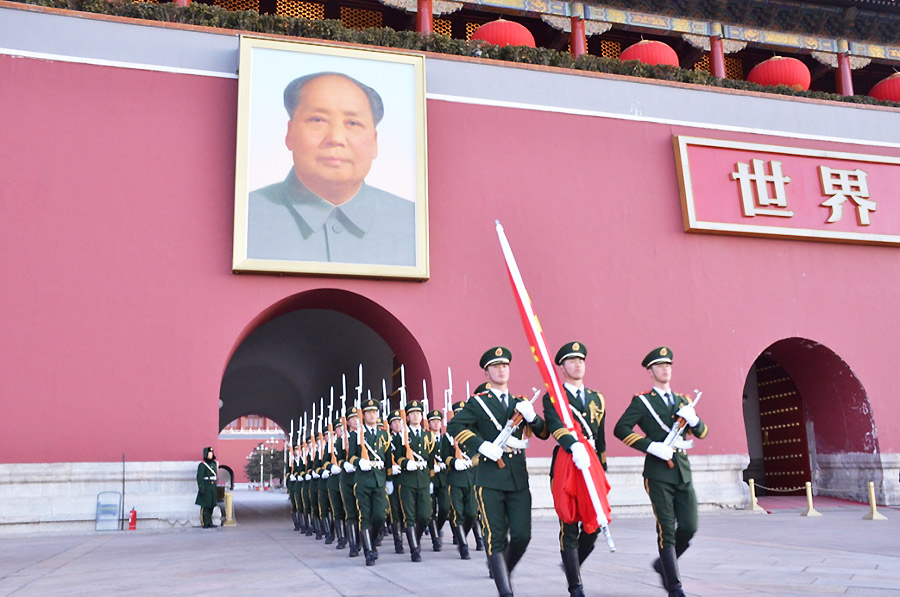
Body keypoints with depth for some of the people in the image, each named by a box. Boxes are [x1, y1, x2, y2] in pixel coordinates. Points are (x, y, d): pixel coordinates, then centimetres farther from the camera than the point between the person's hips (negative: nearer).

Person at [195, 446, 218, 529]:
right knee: (205, 506, -4)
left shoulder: (214, 463, 14)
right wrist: (201, 488, -20)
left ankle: (209, 523, 17)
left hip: (213, 488, 8)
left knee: (211, 506, 10)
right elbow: (200, 478, -14)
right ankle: (204, 523, 1)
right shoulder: (202, 465, -10)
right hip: (206, 487, -8)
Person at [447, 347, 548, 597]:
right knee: (496, 536, -4)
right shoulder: (478, 403, 4)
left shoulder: (520, 403, 17)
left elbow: (543, 433, 13)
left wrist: (532, 416, -7)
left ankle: (503, 570, 27)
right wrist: (482, 445, -18)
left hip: (518, 479, 4)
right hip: (490, 479, -4)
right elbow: (454, 426, -9)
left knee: (522, 535, 0)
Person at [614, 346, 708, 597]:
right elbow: (620, 429, -11)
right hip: (658, 472, -5)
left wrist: (693, 419, -6)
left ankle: (663, 563, 27)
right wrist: (651, 446, -19)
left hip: (683, 472, 5)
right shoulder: (642, 401, 0)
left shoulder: (682, 401, 18)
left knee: (689, 527, 2)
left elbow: (702, 433, 17)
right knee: (667, 529, -4)